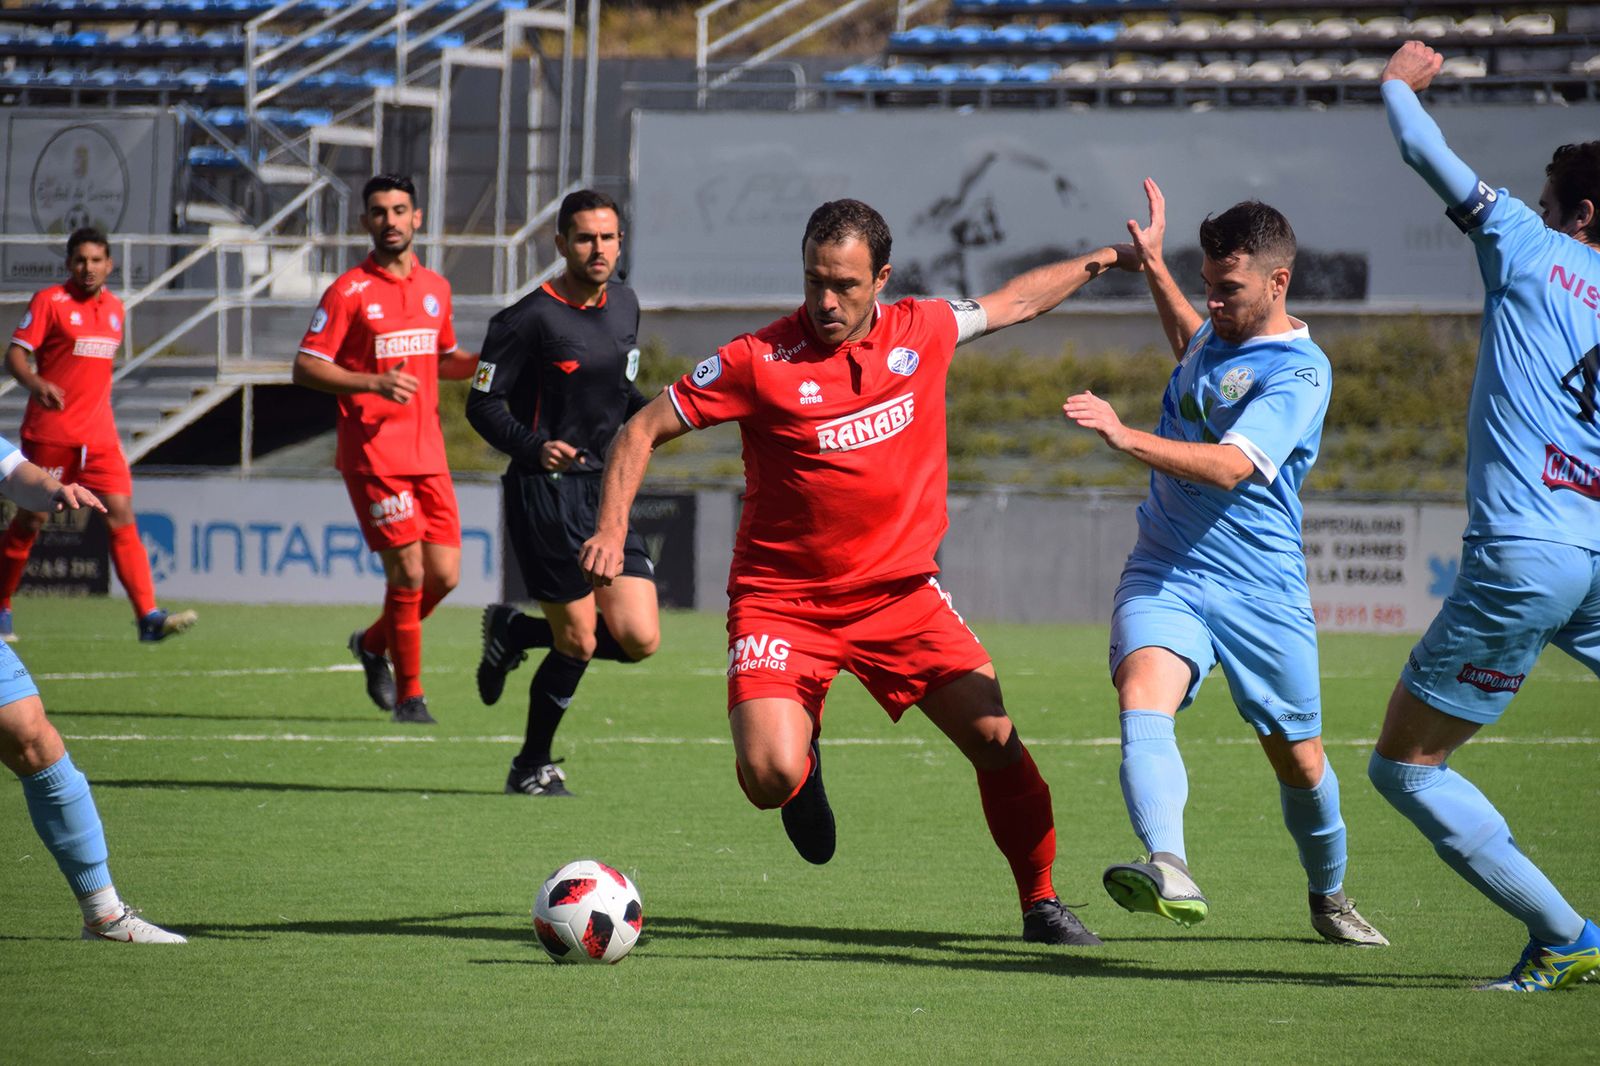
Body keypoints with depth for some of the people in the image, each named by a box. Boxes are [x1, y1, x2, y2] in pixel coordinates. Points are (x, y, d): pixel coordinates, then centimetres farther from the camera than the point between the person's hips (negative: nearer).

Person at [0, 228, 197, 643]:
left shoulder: (115, 307, 13)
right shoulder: (49, 301, -5)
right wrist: (37, 384, -31)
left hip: (99, 434, 4)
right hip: (50, 432, -4)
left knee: (122, 516, -7)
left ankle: (148, 616, -14)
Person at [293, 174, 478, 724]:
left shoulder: (436, 287, 13)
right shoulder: (348, 291, -5)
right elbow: (305, 368, -9)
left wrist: (485, 360, 7)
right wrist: (374, 382, -21)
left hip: (427, 450, 6)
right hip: (373, 452, -6)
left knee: (444, 574, 2)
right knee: (408, 570, -11)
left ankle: (373, 643, 28)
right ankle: (409, 694, 3)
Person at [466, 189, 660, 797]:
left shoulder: (624, 306, 11)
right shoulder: (531, 318, -11)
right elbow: (482, 403, -9)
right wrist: (533, 447, -25)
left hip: (606, 492, 7)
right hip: (546, 492, -7)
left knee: (639, 639, -3)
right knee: (578, 641, -5)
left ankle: (513, 633, 23)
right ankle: (533, 767, 17)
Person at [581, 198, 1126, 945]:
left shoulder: (924, 332, -1)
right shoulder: (760, 360, -13)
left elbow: (1013, 302, 19)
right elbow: (643, 430, -7)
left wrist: (1104, 260, 22)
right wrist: (611, 530, -19)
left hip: (899, 593, 3)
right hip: (781, 598, -3)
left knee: (996, 739, -5)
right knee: (770, 778, -20)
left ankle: (1040, 903, 15)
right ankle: (802, 751, 19)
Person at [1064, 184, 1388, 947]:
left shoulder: (1299, 372, -14)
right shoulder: (1221, 334, 10)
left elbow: (1230, 466, -29)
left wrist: (1125, 438, -40)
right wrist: (1152, 266, 36)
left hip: (1260, 590, -4)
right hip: (1164, 575, 5)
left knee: (1299, 761, 10)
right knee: (1143, 705, -26)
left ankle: (1329, 897, 37)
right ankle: (1169, 874, -47)